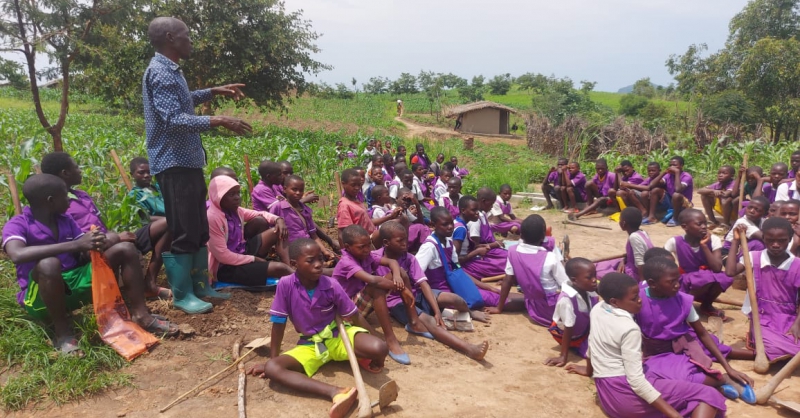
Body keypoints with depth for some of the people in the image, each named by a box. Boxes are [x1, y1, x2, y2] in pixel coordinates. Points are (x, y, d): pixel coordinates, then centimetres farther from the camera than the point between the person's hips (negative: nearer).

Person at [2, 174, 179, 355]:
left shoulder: (66, 220, 9)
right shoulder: (17, 225, -10)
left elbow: (83, 256, 9)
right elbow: (17, 255, -32)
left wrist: (96, 245, -16)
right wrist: (75, 245, -36)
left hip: (75, 283, 6)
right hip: (40, 298, -6)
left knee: (125, 249, -5)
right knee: (48, 264, -39)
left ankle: (140, 315, -9)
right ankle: (63, 332, -21)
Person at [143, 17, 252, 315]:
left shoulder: (171, 70, 15)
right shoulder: (160, 73, -16)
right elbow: (174, 120, -27)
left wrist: (214, 92, 29)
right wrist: (218, 121, -30)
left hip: (188, 161, 11)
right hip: (174, 164, -10)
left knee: (199, 228, 16)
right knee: (182, 232, -4)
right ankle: (182, 295, 8)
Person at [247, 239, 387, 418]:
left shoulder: (332, 285, -17)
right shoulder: (285, 285, -18)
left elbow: (354, 317, -7)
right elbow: (278, 324, -8)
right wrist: (272, 359, -3)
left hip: (338, 336, -1)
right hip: (309, 345, 2)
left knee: (379, 348, -32)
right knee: (272, 368, -27)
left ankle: (364, 360, 8)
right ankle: (335, 392, -39)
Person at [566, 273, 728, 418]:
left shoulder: (597, 309, 4)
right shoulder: (629, 328, -18)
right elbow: (636, 381, -22)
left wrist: (589, 369, 39)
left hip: (606, 394, 8)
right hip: (624, 394, -8)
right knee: (709, 395, -9)